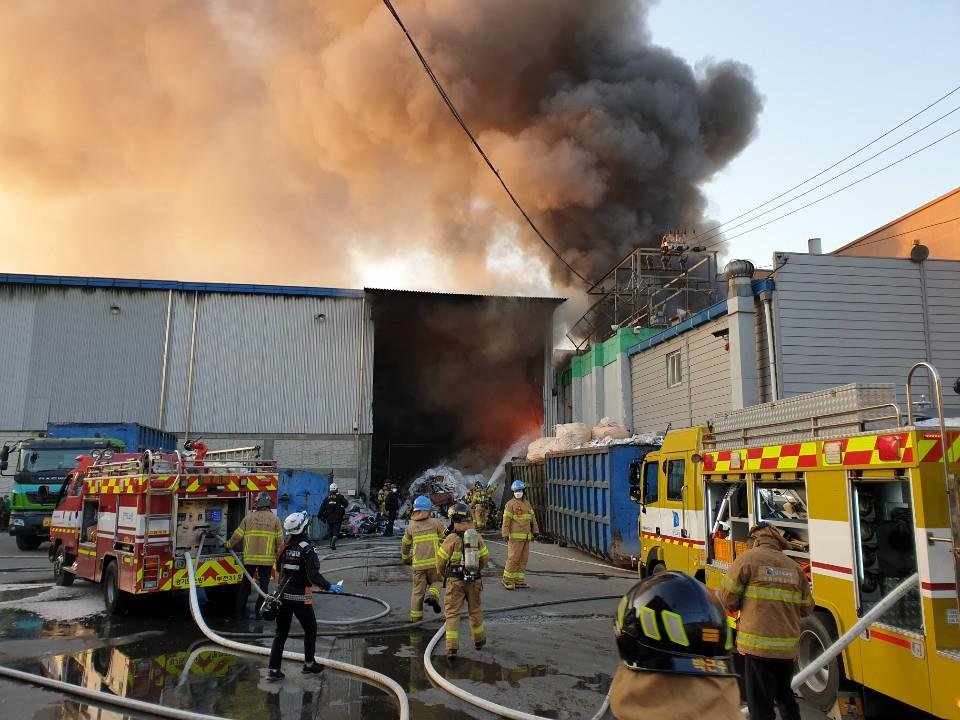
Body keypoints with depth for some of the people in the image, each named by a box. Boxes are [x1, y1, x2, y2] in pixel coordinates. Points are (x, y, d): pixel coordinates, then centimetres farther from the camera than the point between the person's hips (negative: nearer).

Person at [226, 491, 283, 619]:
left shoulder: (248, 517, 0)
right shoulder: (275, 519, -2)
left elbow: (237, 535, 3)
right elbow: (280, 541, -2)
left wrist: (229, 545, 23)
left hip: (250, 558, 1)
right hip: (267, 559, -1)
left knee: (245, 583, 15)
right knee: (264, 585, 8)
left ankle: (240, 611, 22)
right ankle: (259, 612, 8)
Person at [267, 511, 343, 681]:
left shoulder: (285, 547, 3)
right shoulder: (307, 549, -17)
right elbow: (313, 575, -24)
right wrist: (329, 587, -14)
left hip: (282, 595, 6)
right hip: (300, 598, -6)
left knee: (281, 632, 11)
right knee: (310, 629, 15)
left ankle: (273, 669, 8)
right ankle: (309, 663, 26)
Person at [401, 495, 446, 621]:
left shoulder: (411, 527, 8)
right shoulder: (436, 523, 1)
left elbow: (405, 545, 17)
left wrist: (405, 558, 34)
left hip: (418, 564, 2)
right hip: (434, 562, -2)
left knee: (418, 590, 10)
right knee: (436, 582, 19)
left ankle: (415, 616, 13)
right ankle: (432, 595, -10)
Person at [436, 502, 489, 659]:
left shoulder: (452, 538, -14)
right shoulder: (477, 537, -1)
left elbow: (441, 559, -8)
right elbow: (485, 556, 8)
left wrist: (442, 574, 13)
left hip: (455, 581, -4)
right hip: (474, 580, 4)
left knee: (452, 613, 2)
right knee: (475, 610, 21)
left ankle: (452, 648, -3)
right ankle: (479, 639, 37)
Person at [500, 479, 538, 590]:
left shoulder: (527, 504, 15)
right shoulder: (510, 504, -6)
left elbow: (532, 518, 19)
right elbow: (506, 520, -11)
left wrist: (535, 530, 12)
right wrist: (505, 534, -16)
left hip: (526, 537, 7)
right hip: (515, 536, -7)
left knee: (523, 559, 9)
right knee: (513, 558, -7)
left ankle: (519, 581, 16)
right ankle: (507, 580, 4)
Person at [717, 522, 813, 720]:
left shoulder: (748, 558, -7)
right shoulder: (794, 566, 6)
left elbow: (727, 599, -6)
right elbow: (806, 608, 11)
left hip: (758, 645, -5)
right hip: (788, 647, 5)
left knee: (760, 704, 3)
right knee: (784, 695, 26)